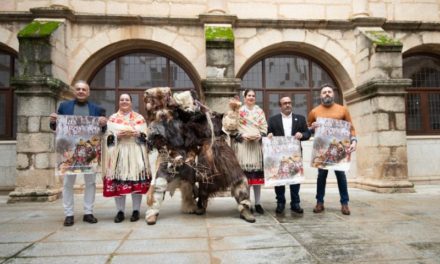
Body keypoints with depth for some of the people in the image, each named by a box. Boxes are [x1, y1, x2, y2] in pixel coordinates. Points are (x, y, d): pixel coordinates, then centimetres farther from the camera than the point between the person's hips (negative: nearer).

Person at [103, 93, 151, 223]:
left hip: (136, 154, 0)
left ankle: (136, 210, 5)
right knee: (118, 182, -4)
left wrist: (134, 133, -12)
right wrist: (118, 135, -12)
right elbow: (108, 138, 6)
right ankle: (120, 211, 6)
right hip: (118, 154, 1)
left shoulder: (139, 118, 12)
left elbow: (145, 136, 5)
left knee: (137, 181, -4)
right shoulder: (112, 118, 13)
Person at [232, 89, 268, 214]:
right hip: (243, 145, -3)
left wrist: (259, 136, -8)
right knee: (245, 172, -5)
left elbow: (264, 127, 10)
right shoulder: (238, 111, 3)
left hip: (257, 144, 3)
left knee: (257, 173, 3)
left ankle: (258, 203, 11)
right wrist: (242, 136, -14)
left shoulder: (260, 111, 14)